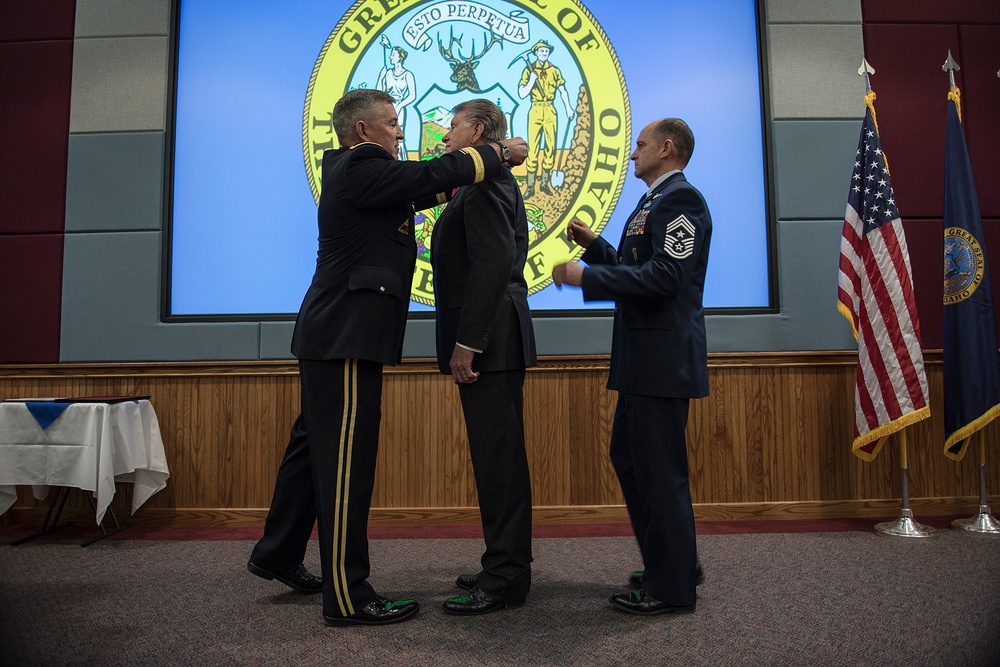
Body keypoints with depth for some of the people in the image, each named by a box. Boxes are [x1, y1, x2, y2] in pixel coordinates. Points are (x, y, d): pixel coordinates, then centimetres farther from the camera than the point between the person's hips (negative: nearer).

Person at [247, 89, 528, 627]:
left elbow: (421, 186, 24)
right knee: (345, 459, -6)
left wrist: (482, 166, 13)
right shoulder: (360, 167, -11)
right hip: (345, 336, -11)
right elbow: (433, 175, -16)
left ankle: (277, 555, 33)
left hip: (334, 334, 11)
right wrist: (499, 153, -2)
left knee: (315, 445, 18)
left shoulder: (352, 169, 20)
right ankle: (348, 597, 3)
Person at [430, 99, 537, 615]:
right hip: (494, 340, 11)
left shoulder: (484, 178, -9)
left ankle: (505, 580, 5)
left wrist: (466, 341, -22)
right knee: (499, 456, 14)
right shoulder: (493, 180, 23)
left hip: (489, 338, -11)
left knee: (498, 457, -5)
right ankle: (506, 566, 25)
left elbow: (493, 261, -21)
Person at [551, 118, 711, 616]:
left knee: (660, 468, -2)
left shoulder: (680, 197, -11)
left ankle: (672, 588, 13)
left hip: (665, 356, -11)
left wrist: (586, 276, -19)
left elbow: (665, 276, -23)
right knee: (628, 456, 17)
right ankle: (672, 563, 31)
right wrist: (595, 246, 13)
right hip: (645, 356, 11)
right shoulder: (654, 201, 21)